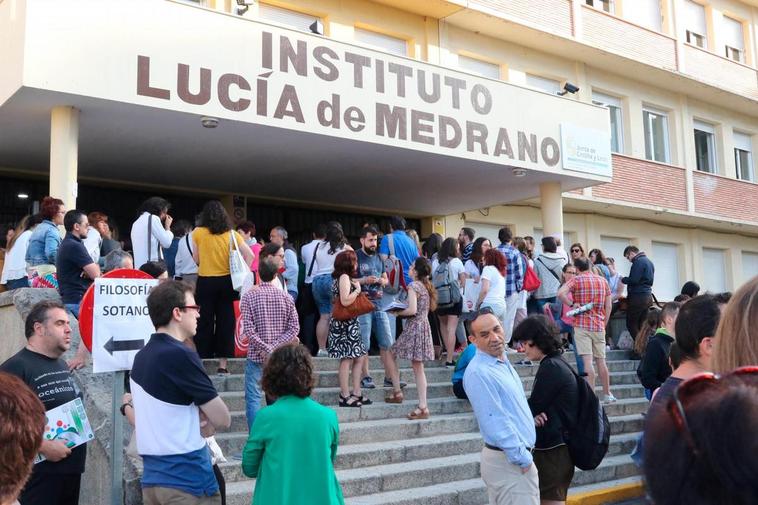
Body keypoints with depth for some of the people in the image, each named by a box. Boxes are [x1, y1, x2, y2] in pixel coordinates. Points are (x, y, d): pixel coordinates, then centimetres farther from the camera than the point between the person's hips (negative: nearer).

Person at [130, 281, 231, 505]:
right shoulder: (181, 356, -17)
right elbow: (222, 419, -13)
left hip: (152, 478, 8)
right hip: (189, 481, -8)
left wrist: (196, 421, 1)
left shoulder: (141, 357, 9)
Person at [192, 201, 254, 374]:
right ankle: (222, 364, 7)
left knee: (205, 322, 5)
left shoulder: (198, 233, -3)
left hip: (205, 282, -1)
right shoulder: (232, 234, 2)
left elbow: (196, 260, 1)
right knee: (225, 322, 6)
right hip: (226, 282, 1)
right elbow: (249, 255, -3)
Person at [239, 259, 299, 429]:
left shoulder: (249, 296, -8)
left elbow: (248, 329, -15)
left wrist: (266, 349, -12)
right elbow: (294, 328, -5)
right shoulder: (286, 297, -1)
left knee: (253, 398, 3)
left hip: (256, 356, -3)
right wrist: (275, 347, -9)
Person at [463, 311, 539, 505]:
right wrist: (523, 459, -18)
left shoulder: (503, 363, 10)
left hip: (516, 455, 9)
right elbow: (495, 423, -24)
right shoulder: (478, 372, -21)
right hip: (509, 461, -9)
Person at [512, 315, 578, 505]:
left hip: (553, 451, -10)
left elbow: (533, 407, -15)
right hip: (554, 447, 10)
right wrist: (531, 415, -9)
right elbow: (541, 406, 11)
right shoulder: (555, 364, 12)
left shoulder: (551, 367, -18)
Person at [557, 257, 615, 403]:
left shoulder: (576, 280, -2)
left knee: (587, 361, -8)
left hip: (582, 325, -4)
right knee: (601, 361, 13)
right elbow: (608, 306, 10)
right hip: (599, 326, 4)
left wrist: (572, 304, -9)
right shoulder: (603, 281, 10)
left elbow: (560, 293, -21)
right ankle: (607, 394, 21)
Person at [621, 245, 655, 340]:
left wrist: (623, 279, -2)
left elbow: (633, 280, -20)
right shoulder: (649, 261, 18)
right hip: (648, 296, 9)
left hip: (638, 297, -9)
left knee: (631, 325, -5)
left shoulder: (638, 262, -12)